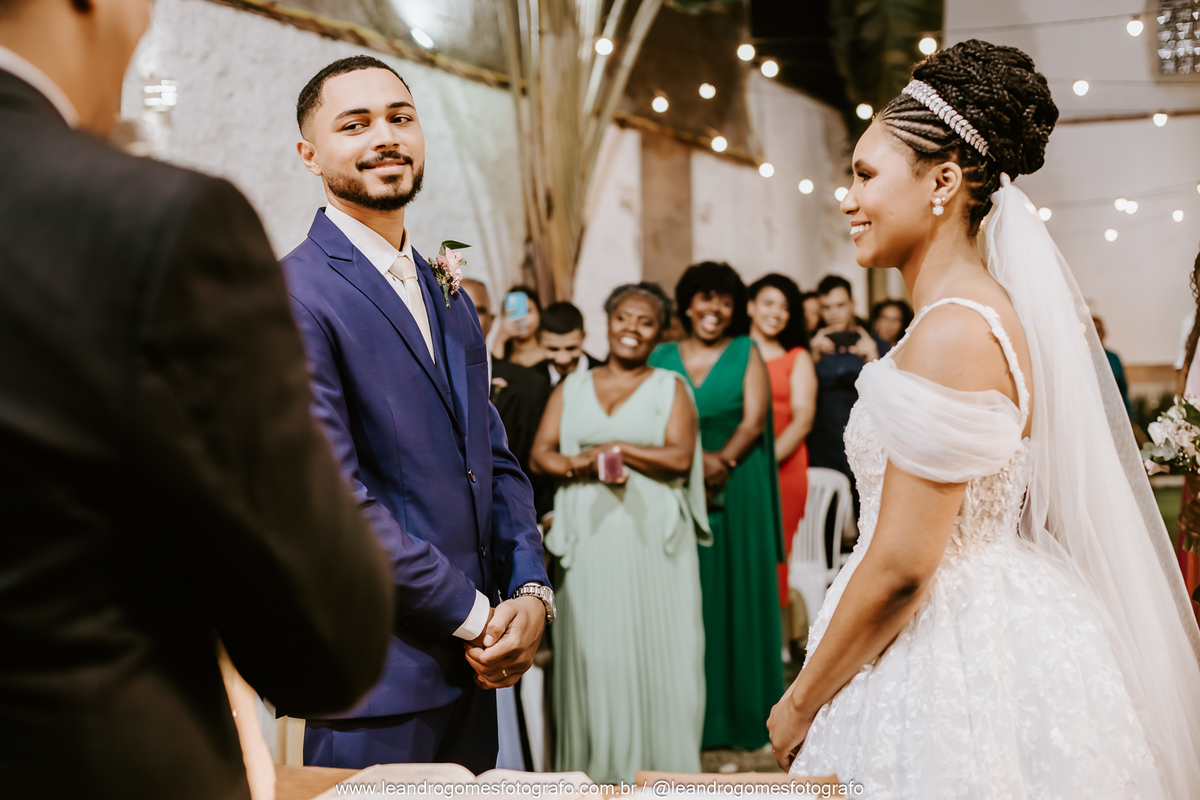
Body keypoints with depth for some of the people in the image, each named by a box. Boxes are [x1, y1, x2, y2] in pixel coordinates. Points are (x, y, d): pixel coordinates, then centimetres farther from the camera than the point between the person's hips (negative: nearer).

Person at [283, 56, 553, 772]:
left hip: (473, 664, 7)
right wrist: (474, 613, -14)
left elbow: (494, 457, 12)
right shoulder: (293, 296, -13)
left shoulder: (449, 294, 13)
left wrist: (530, 592, -4)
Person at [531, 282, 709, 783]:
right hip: (588, 537, 2)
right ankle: (596, 768, 8)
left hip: (653, 537, -1)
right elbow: (541, 455, 5)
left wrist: (616, 448, -6)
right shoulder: (572, 388, 16)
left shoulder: (670, 387, 9)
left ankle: (658, 766, 7)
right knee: (591, 649, -1)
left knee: (655, 647, -2)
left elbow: (680, 457, -5)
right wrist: (584, 466, -12)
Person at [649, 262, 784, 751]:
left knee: (738, 593, 0)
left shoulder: (746, 354, 7)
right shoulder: (663, 358, 11)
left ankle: (742, 717, 9)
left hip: (737, 490, -1)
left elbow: (754, 419, -3)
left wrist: (723, 460, -19)